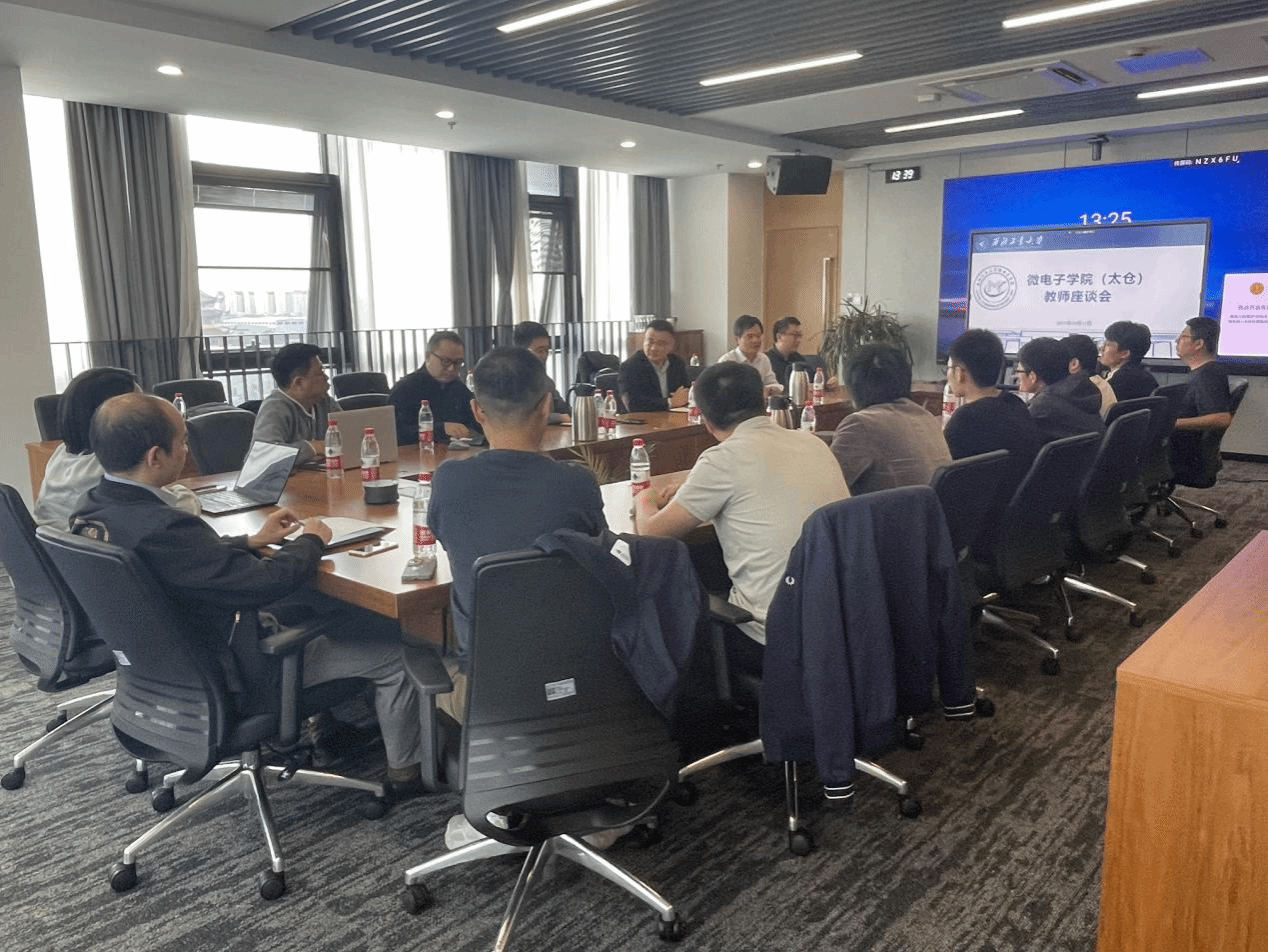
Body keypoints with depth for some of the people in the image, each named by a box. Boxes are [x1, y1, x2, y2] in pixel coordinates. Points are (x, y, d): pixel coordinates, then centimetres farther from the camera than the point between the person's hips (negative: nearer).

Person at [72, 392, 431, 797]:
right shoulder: (161, 528, -35)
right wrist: (310, 541, -12)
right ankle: (406, 770, 22)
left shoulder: (93, 508, -6)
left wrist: (252, 541, 7)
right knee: (394, 648, 0)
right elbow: (266, 582, -29)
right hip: (226, 676, -9)